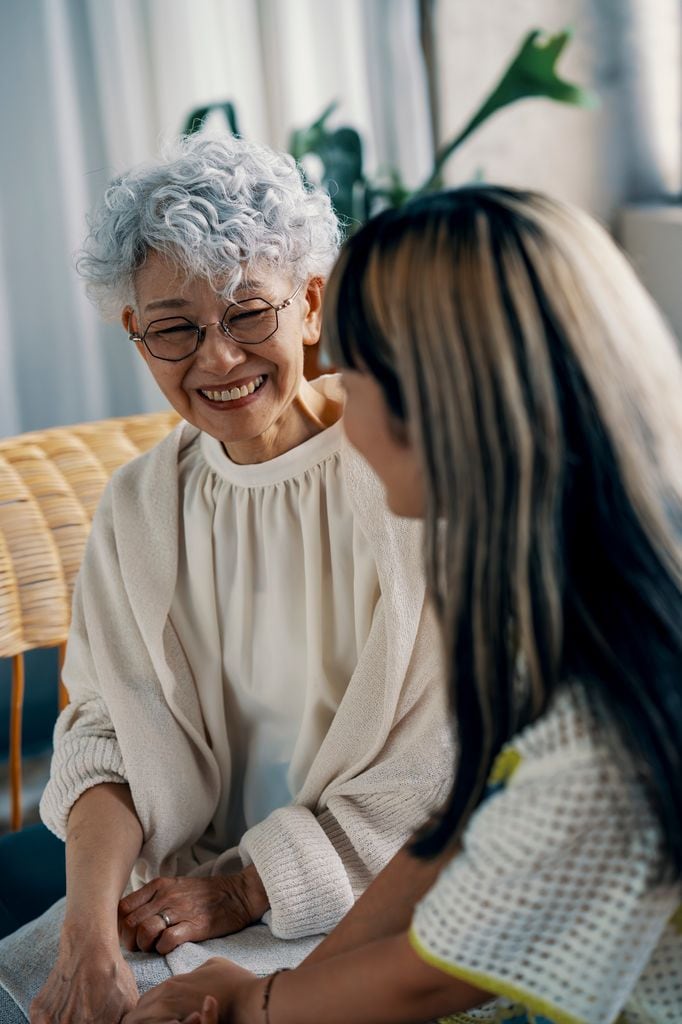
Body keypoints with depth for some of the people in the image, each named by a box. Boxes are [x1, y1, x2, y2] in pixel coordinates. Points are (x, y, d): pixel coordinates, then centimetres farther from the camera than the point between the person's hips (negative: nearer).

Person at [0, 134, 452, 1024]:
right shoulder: (140, 508, 3)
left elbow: (446, 758, -14)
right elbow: (106, 727, 1)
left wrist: (249, 884, -13)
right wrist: (89, 919, -16)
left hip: (372, 893, -4)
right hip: (183, 887, 4)